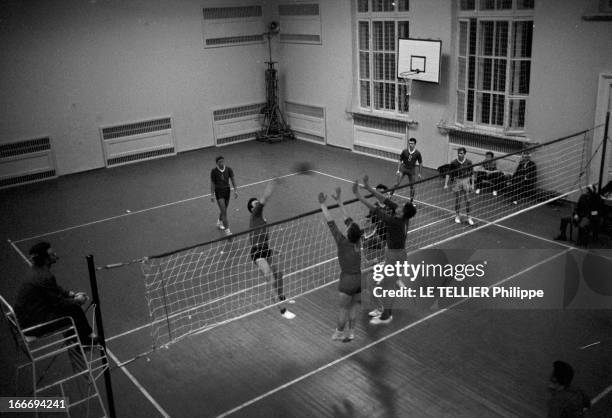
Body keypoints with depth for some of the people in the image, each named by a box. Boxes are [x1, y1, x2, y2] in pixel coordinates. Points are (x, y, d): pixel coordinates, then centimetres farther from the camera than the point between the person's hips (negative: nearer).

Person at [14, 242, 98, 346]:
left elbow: (55, 288, 16)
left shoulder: (37, 270, 1)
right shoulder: (44, 277, -28)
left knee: (73, 305, 11)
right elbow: (58, 302, -18)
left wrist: (72, 294, 6)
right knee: (75, 310, -5)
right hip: (33, 323, -9)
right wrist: (76, 301, -2)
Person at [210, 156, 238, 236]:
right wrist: (212, 195, -6)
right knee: (224, 211, -11)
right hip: (218, 192, -4)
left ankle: (219, 222, 45)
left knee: (224, 210, 17)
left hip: (227, 190, 4)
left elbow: (233, 180, -2)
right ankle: (227, 230, -10)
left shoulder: (229, 169, -4)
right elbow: (212, 183, -6)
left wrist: (235, 190, -9)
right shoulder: (214, 171, -11)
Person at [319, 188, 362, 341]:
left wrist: (323, 204, -14)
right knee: (354, 307, 17)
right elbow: (348, 219, 4)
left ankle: (339, 333, 26)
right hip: (360, 279, 6)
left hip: (348, 280, -6)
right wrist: (338, 200, 9)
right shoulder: (357, 241, -3)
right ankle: (351, 332, 29)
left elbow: (331, 223, -17)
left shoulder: (343, 243, -17)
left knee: (344, 309, 10)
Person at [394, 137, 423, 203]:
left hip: (411, 170, 1)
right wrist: (398, 170, 0)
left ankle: (411, 200, 16)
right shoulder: (404, 151, -7)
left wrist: (419, 173, 4)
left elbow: (420, 163, 3)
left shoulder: (417, 153, -7)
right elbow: (400, 161, 3)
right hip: (403, 168, -1)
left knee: (412, 185, 5)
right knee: (398, 183, -13)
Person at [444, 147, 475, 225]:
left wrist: (472, 184, 4)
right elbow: (448, 173, -1)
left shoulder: (468, 162, -2)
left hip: (466, 181, 0)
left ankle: (469, 217, 8)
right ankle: (457, 216, 22)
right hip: (457, 181, 0)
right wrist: (446, 184, -6)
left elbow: (472, 174, 6)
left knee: (467, 200, -1)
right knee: (457, 199, 7)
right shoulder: (453, 163, -5)